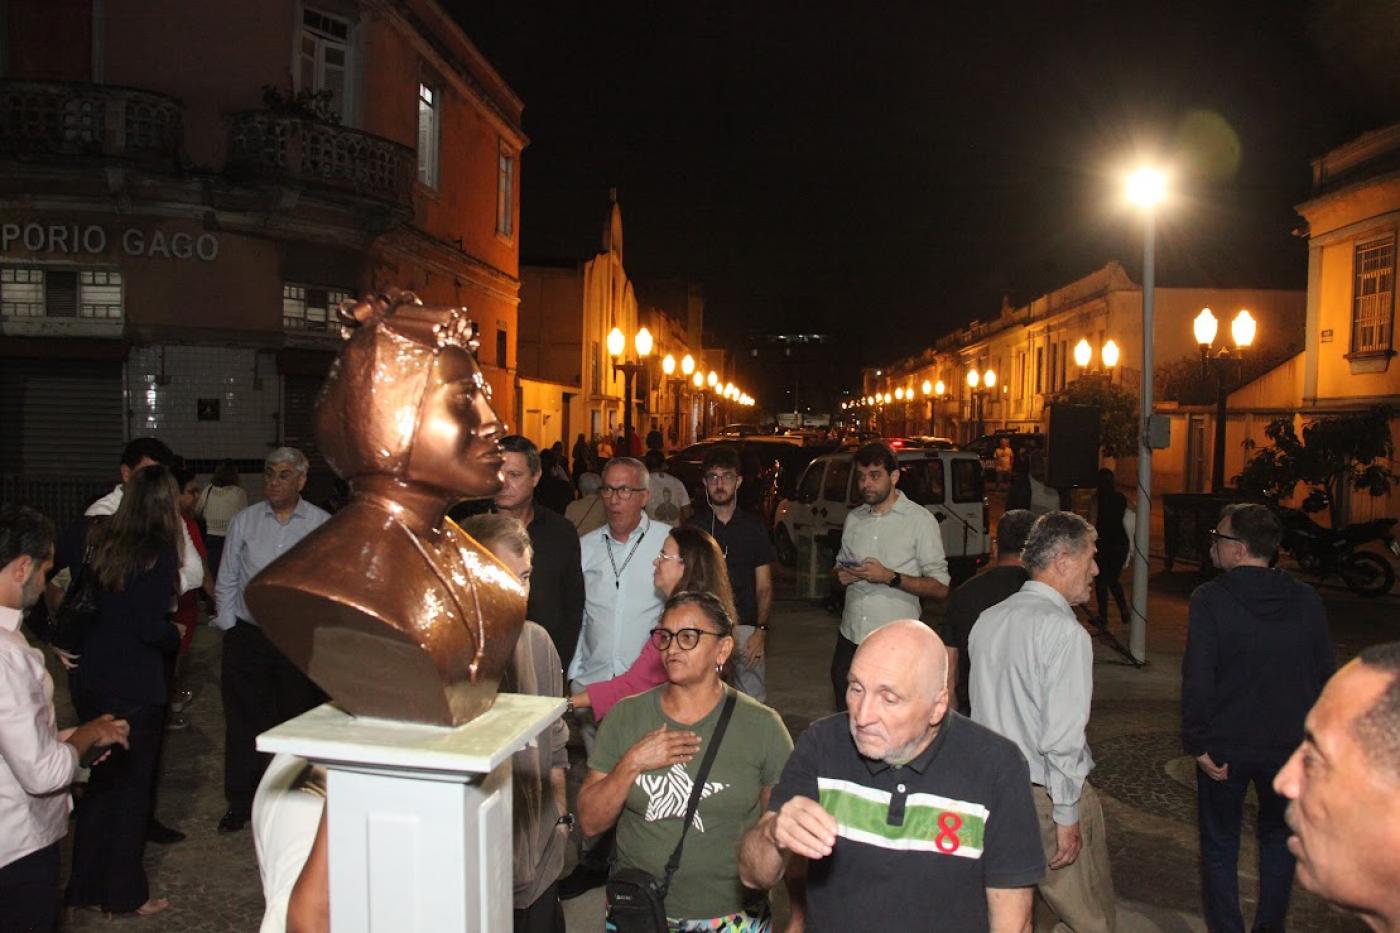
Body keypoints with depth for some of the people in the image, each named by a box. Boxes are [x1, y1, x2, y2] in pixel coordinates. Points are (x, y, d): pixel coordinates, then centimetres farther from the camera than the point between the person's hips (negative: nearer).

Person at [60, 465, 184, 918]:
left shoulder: (95, 538, -2)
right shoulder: (159, 552, -19)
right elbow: (152, 627, -23)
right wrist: (176, 637, -2)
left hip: (88, 678, 6)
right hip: (135, 687, -6)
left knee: (99, 779, 20)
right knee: (132, 784, 10)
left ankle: (85, 886, 32)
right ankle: (125, 894, 22)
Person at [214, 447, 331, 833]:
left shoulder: (322, 524, 0)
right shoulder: (244, 521, 6)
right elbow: (226, 582, 10)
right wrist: (229, 630, 5)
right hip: (248, 635, 2)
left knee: (298, 721, 7)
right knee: (245, 719, 8)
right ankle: (240, 801, 22)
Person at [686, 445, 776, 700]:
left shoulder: (753, 526, 8)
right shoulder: (693, 527, 6)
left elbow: (764, 587, 7)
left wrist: (761, 630, -5)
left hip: (746, 625, 0)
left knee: (753, 700, -2)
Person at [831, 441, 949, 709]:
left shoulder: (919, 520, -6)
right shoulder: (853, 519, 11)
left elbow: (940, 588, -9)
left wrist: (889, 577, -20)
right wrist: (841, 575, 0)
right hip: (851, 637, 5)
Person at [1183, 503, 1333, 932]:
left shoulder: (1211, 598, -17)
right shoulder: (1307, 600, -4)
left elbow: (1198, 679, -20)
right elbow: (1324, 675, 2)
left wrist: (1197, 742, -11)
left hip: (1226, 747, -3)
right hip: (1289, 745, 4)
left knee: (1220, 844, 13)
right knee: (1279, 839, 22)